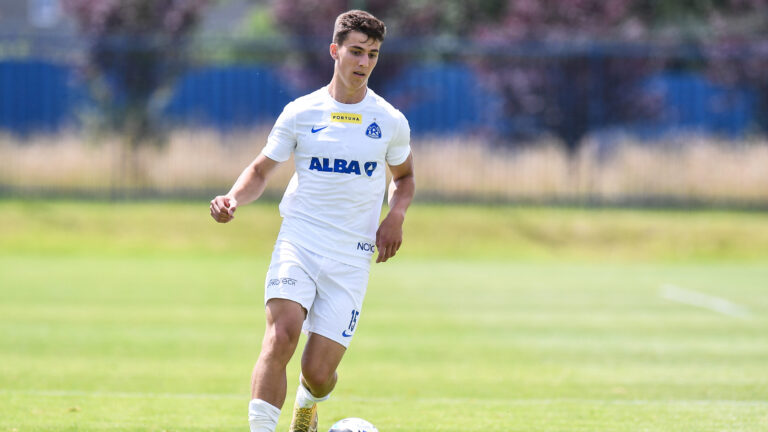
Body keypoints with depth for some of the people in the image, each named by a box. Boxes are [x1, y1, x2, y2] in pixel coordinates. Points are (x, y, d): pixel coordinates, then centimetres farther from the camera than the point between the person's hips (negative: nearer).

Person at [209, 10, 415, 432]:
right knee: (281, 335, -27)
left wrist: (396, 216, 1)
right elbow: (261, 169, 11)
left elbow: (403, 176, 22)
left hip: (351, 257, 1)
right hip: (298, 242, -1)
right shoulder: (300, 113, 2)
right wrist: (233, 198, -10)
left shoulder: (391, 122, 5)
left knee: (318, 372, -2)